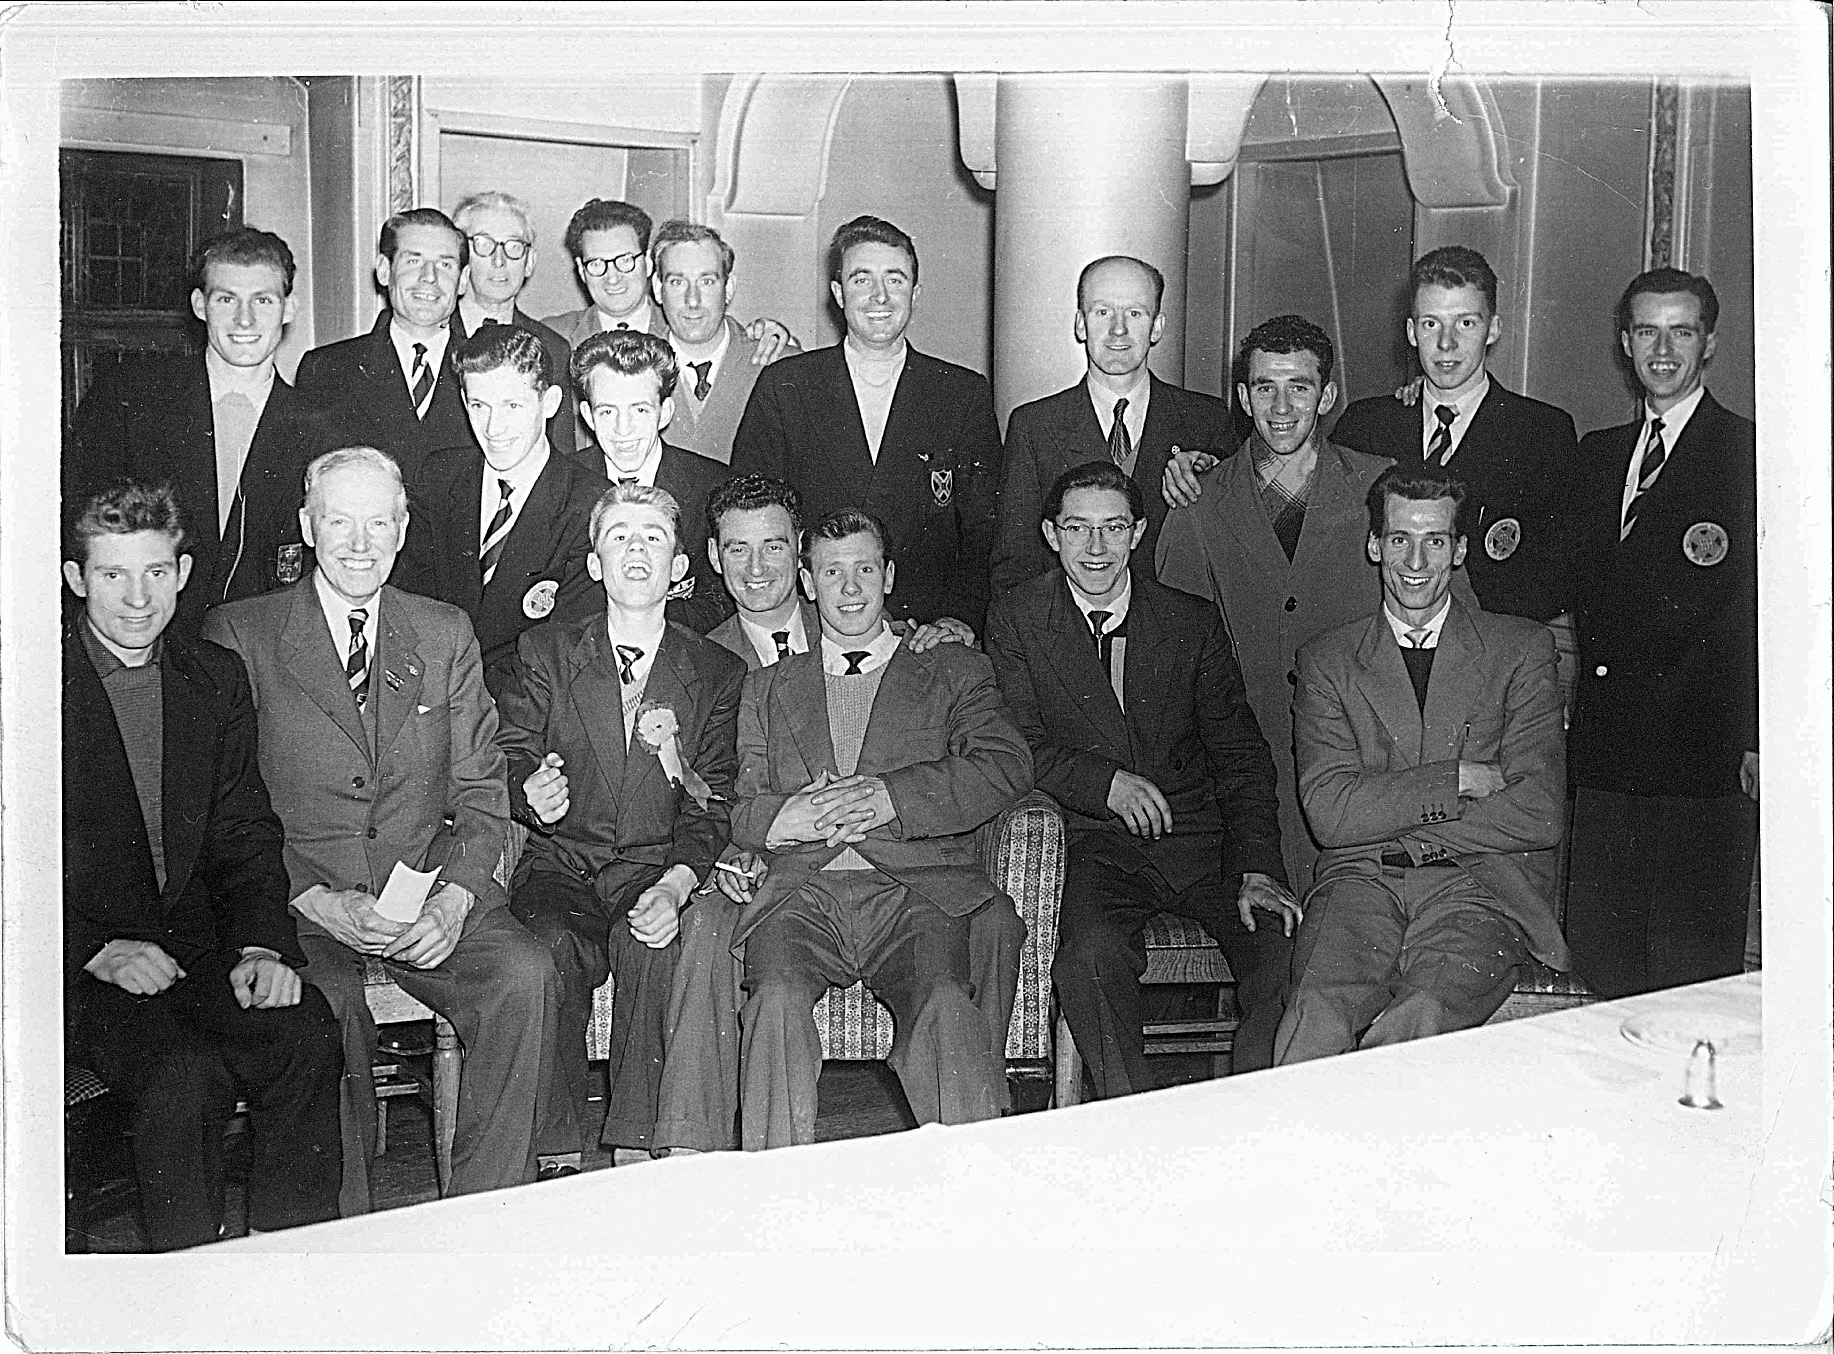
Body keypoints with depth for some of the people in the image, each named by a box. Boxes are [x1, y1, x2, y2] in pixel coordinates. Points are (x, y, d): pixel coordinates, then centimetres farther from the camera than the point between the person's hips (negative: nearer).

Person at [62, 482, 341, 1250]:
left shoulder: (217, 680, 11)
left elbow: (246, 836, 11)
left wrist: (261, 946, -6)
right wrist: (98, 950, -16)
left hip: (197, 941, 4)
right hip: (78, 965, -4)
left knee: (307, 1041, -23)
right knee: (184, 1074, -30)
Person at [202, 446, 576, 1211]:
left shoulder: (446, 636, 14)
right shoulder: (237, 635, 4)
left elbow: (482, 794, 10)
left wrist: (456, 897, -9)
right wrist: (318, 901, -15)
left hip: (430, 894, 3)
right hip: (299, 898, -2)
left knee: (525, 976, -26)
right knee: (328, 1006, -34)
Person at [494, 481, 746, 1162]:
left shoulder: (719, 673, 8)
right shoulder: (544, 653, 9)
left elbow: (712, 805, 2)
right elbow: (507, 762, 6)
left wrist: (675, 885, -18)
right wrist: (531, 793, -21)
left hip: (657, 870, 0)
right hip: (561, 867, 1)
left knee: (651, 947, -34)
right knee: (551, 949, -32)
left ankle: (635, 1150, -27)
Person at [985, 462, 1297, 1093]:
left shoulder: (1193, 622, 8)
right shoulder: (1017, 621, 4)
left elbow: (1240, 756, 7)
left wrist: (1257, 867, -7)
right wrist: (1105, 780, -18)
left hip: (1203, 836, 2)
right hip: (1097, 845, -2)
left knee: (1286, 944, -22)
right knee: (1093, 953, -33)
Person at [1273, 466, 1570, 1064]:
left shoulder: (1521, 647, 13)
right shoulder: (1327, 660, 15)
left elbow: (1541, 815, 1)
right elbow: (1328, 812, 0)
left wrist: (1388, 819, -2)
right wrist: (1459, 780, -6)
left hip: (1482, 884, -1)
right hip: (1361, 880, 1)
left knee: (1417, 1021, -33)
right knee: (1317, 1021, -32)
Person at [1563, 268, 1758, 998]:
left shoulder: (1749, 455, -2)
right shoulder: (1596, 452, 17)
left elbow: (1763, 609, -6)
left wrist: (1757, 741, -12)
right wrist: (1571, 714, 7)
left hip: (1702, 755, -5)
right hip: (1603, 753, 6)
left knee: (1694, 973, 0)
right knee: (1596, 956, 8)